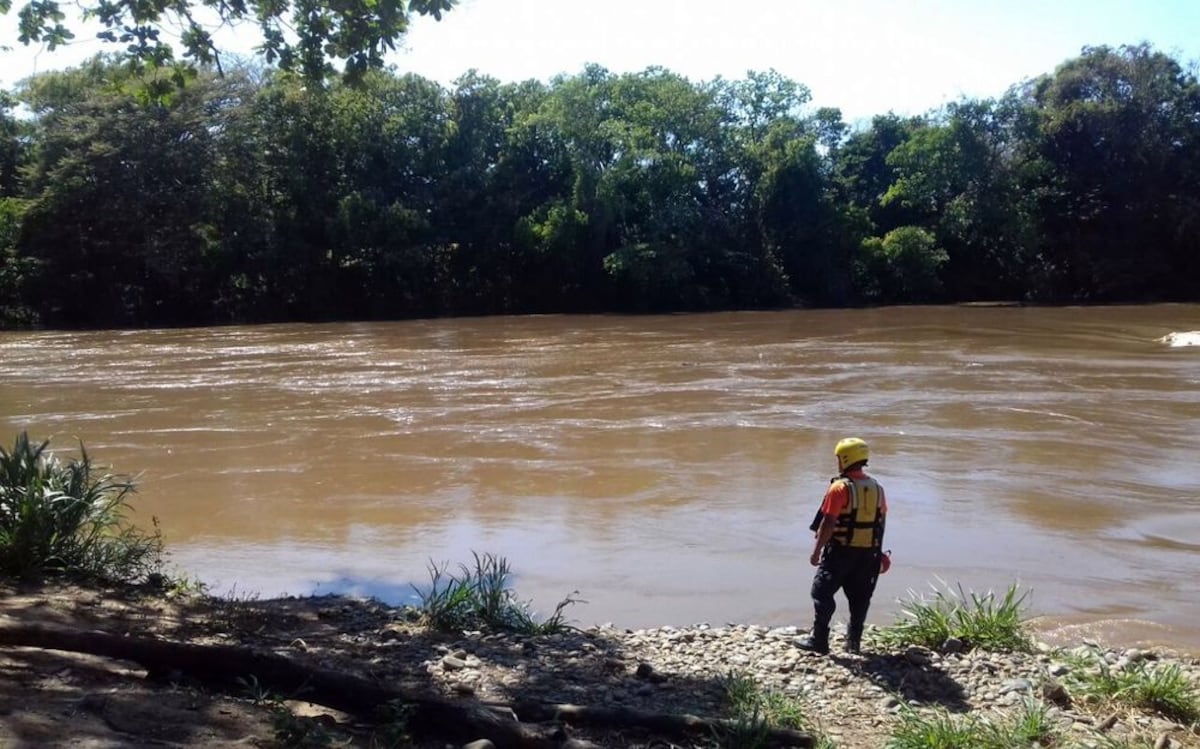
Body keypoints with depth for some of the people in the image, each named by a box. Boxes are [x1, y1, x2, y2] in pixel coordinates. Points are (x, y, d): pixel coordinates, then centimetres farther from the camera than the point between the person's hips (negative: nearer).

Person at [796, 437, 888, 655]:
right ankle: (854, 640, 18)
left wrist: (817, 551, -11)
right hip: (868, 552, 6)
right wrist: (876, 549, 22)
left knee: (822, 592, 0)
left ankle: (819, 639, -3)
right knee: (859, 596, 13)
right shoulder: (877, 488, 6)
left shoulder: (840, 488, -15)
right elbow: (881, 521, 12)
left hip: (841, 550, -6)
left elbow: (828, 522, -17)